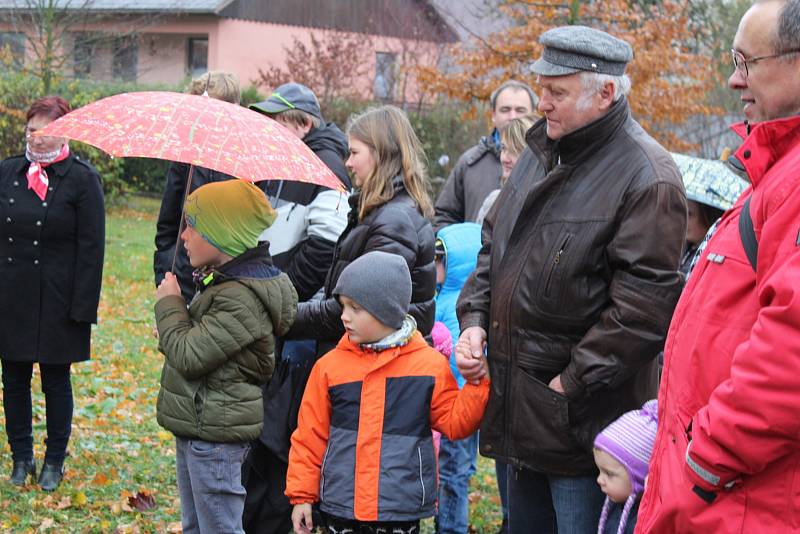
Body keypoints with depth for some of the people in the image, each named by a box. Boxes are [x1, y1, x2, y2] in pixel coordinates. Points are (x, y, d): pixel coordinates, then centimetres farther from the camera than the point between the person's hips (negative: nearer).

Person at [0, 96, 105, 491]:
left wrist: (83, 307, -12)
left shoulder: (82, 179, -6)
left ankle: (55, 461, 21)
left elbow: (91, 248, -8)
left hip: (56, 302, -4)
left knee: (56, 382, 7)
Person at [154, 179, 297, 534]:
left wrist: (169, 304, -11)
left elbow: (189, 355, -24)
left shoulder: (242, 298, -24)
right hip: (196, 427, 11)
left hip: (216, 437, -11)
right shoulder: (224, 281, 10)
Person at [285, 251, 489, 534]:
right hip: (340, 507, 2)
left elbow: (455, 423, -1)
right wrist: (301, 495, 5)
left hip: (402, 510, -1)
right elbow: (310, 436, 6)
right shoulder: (329, 365, 2)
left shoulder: (430, 364, -2)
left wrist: (476, 384, -14)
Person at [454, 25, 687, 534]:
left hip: (584, 416, -8)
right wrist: (475, 319, 5)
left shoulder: (647, 177, -17)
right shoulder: (542, 153, 10)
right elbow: (495, 244, 20)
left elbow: (644, 305, -21)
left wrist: (573, 381, -18)